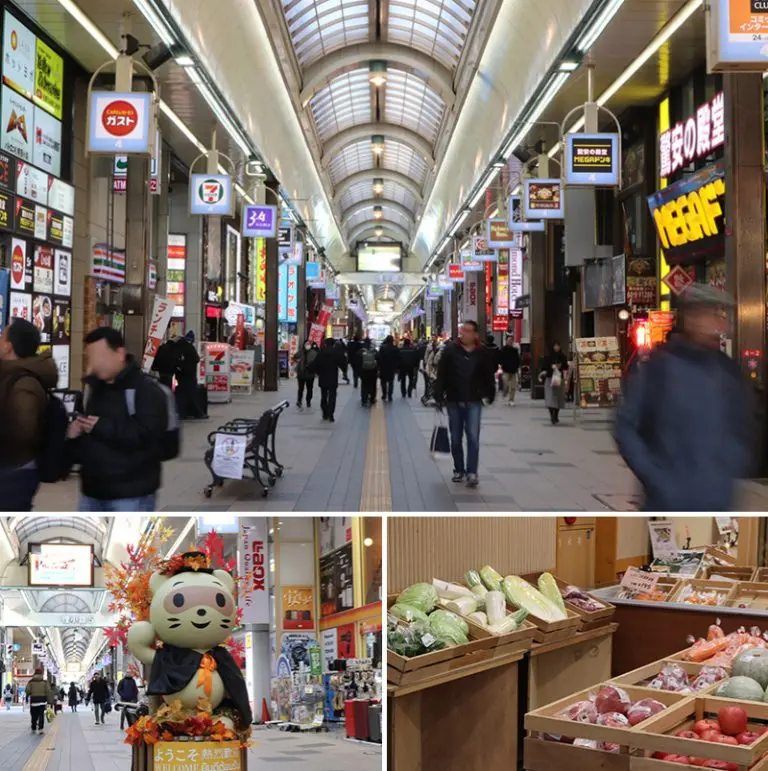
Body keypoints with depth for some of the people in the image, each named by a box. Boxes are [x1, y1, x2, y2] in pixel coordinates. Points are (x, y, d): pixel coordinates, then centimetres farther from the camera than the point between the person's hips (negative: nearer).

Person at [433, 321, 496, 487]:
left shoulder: (482, 353, -1)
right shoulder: (450, 350, -4)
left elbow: (488, 376, 9)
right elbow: (441, 375, -5)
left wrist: (490, 394, 13)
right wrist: (439, 396, -9)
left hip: (473, 402, -1)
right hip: (454, 401, 1)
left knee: (473, 437, -9)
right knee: (456, 439, 10)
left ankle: (472, 472, -7)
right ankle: (459, 470, 24)